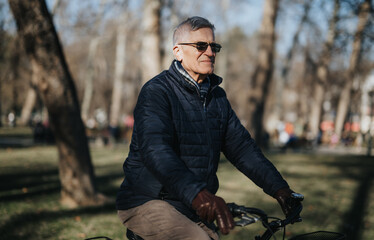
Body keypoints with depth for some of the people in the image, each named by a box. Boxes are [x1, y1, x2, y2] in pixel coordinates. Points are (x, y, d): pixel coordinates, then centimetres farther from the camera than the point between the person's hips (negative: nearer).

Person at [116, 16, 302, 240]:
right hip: (148, 203, -7)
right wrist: (198, 193, -47)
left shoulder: (217, 96, 12)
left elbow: (242, 146, 9)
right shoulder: (156, 92, -14)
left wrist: (279, 188, -5)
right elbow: (155, 150, -30)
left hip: (193, 208, 8)